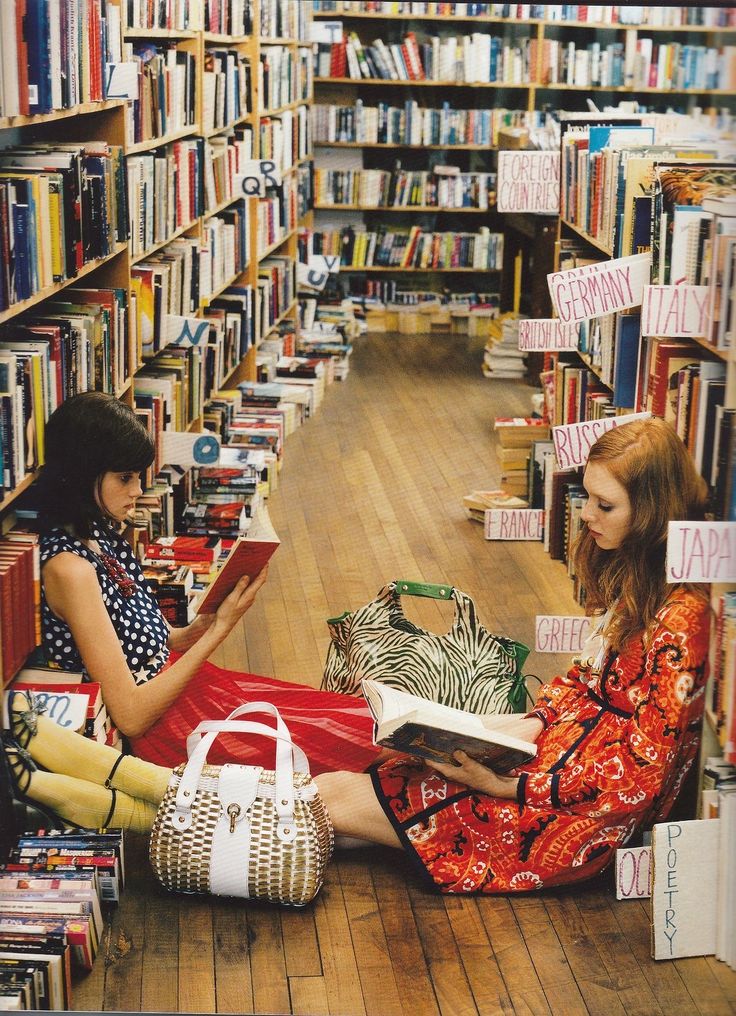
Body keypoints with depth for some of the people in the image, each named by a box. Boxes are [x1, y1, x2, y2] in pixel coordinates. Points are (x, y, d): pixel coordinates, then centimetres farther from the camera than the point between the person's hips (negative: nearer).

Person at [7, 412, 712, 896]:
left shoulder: (678, 615, -22)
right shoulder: (627, 576, 7)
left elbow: (642, 770, -22)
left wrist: (507, 785, -20)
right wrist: (528, 725, -1)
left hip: (593, 809, -8)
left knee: (335, 797, -11)